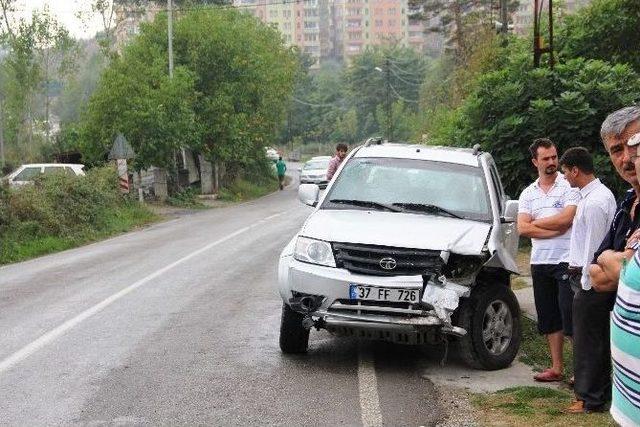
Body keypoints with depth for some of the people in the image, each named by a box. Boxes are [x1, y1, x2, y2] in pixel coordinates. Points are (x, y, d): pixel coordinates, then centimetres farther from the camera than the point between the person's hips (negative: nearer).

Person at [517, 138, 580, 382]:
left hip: (567, 260, -6)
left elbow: (566, 219, -16)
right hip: (540, 261, 6)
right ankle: (556, 367, 18)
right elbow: (522, 229, -1)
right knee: (549, 318, 10)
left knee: (571, 316, -8)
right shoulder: (528, 193, 11)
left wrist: (535, 222, -4)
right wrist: (556, 229, -11)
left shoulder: (569, 186, -3)